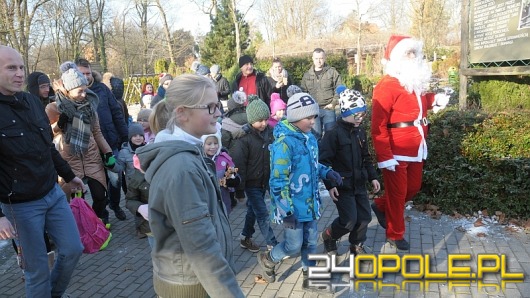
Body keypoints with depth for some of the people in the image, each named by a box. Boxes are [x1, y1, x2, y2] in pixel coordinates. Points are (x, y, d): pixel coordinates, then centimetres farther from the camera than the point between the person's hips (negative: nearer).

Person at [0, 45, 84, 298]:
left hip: (53, 193, 6)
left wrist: (68, 175, 22)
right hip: (20, 205, -6)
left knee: (73, 249, 13)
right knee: (37, 269, 6)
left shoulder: (32, 101, 3)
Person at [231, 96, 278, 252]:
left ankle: (246, 238, 37)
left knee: (253, 210, 20)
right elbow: (239, 163, -17)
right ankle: (272, 245, 11)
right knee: (263, 214, -1)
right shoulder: (244, 137, -19)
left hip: (265, 180, 6)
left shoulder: (270, 131, -2)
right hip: (252, 182, -6)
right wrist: (240, 187, -16)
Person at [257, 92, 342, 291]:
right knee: (294, 245, 5)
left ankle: (309, 278, 34)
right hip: (293, 207, -7)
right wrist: (286, 210, -21)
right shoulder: (284, 142, -22)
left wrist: (327, 172, -2)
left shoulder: (309, 138, 3)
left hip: (309, 203, 7)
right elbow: (278, 181, -22)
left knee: (310, 242, 16)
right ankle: (268, 259, 33)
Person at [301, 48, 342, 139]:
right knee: (316, 135, 7)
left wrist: (334, 103, -7)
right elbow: (303, 92, 11)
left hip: (328, 109, -2)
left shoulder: (332, 72, 2)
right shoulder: (307, 75, 10)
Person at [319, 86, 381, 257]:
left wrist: (372, 177, 12)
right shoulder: (334, 134, -17)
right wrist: (330, 185, -20)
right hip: (342, 186, -7)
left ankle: (356, 246, 32)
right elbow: (324, 161, -18)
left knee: (365, 217, 9)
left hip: (359, 184, 7)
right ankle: (329, 236, 22)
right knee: (349, 221, -6)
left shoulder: (360, 132, 6)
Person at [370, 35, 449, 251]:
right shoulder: (387, 85, -16)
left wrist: (435, 100, 5)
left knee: (413, 188, 18)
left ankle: (381, 206, 41)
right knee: (397, 193, 6)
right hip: (396, 152, -8)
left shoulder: (417, 81, 12)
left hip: (416, 149, 8)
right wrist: (384, 156, -22)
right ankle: (395, 234, 24)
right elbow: (378, 125, -19)